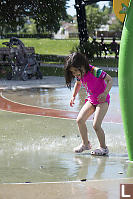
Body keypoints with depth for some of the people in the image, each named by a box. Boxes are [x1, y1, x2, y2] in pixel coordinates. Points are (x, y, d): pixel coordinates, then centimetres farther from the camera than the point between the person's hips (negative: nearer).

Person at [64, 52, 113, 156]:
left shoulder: (95, 71, -26)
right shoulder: (80, 75, -3)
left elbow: (110, 80, -23)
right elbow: (78, 84, 20)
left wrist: (105, 93, -36)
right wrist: (73, 97, 12)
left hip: (102, 100, -7)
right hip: (91, 100, 8)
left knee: (96, 125, -16)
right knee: (80, 120, -3)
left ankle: (104, 148, 2)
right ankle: (85, 144, 16)